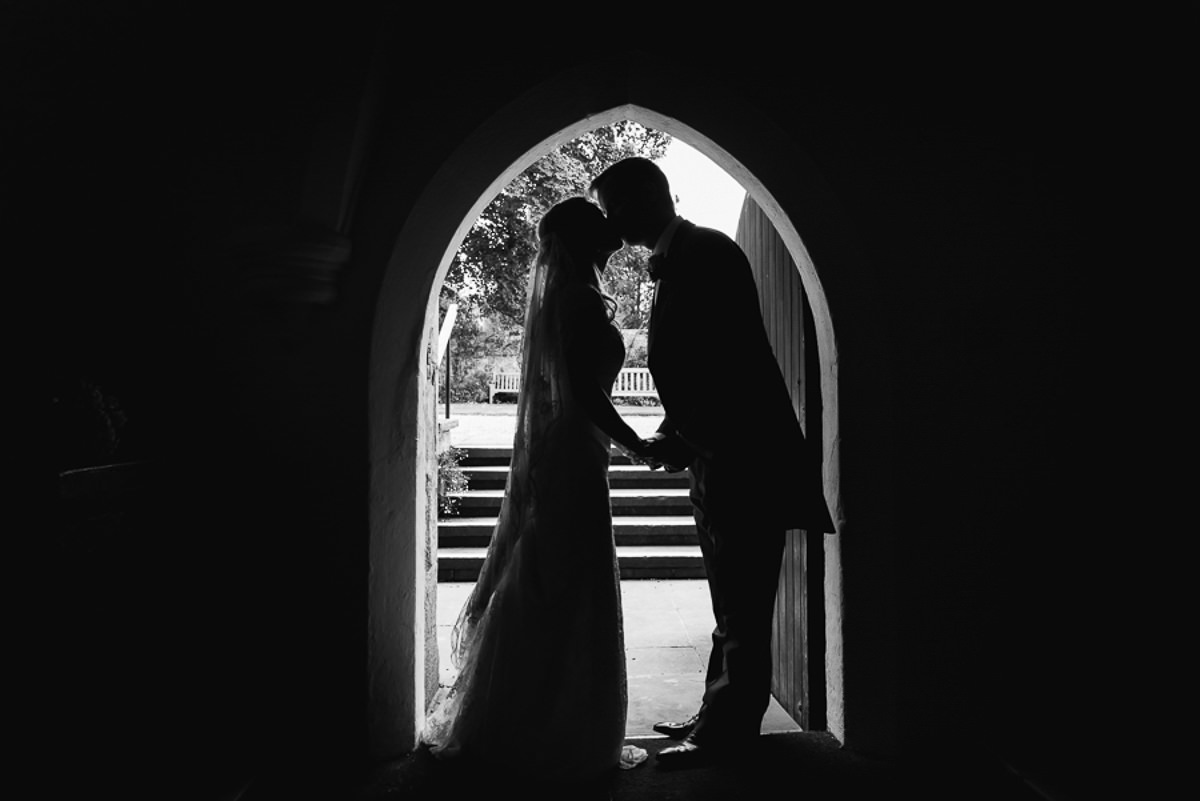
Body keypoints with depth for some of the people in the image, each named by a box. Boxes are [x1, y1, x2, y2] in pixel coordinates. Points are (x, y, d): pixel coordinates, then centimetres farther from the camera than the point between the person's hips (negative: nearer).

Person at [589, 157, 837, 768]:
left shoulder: (707, 254, -13)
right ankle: (723, 718, 27)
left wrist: (683, 440, -17)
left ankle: (727, 730, 9)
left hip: (745, 459, -10)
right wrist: (675, 436, 5)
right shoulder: (679, 261, 14)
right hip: (717, 457, 10)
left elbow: (733, 363, -20)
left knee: (740, 606, -1)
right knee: (733, 602, 16)